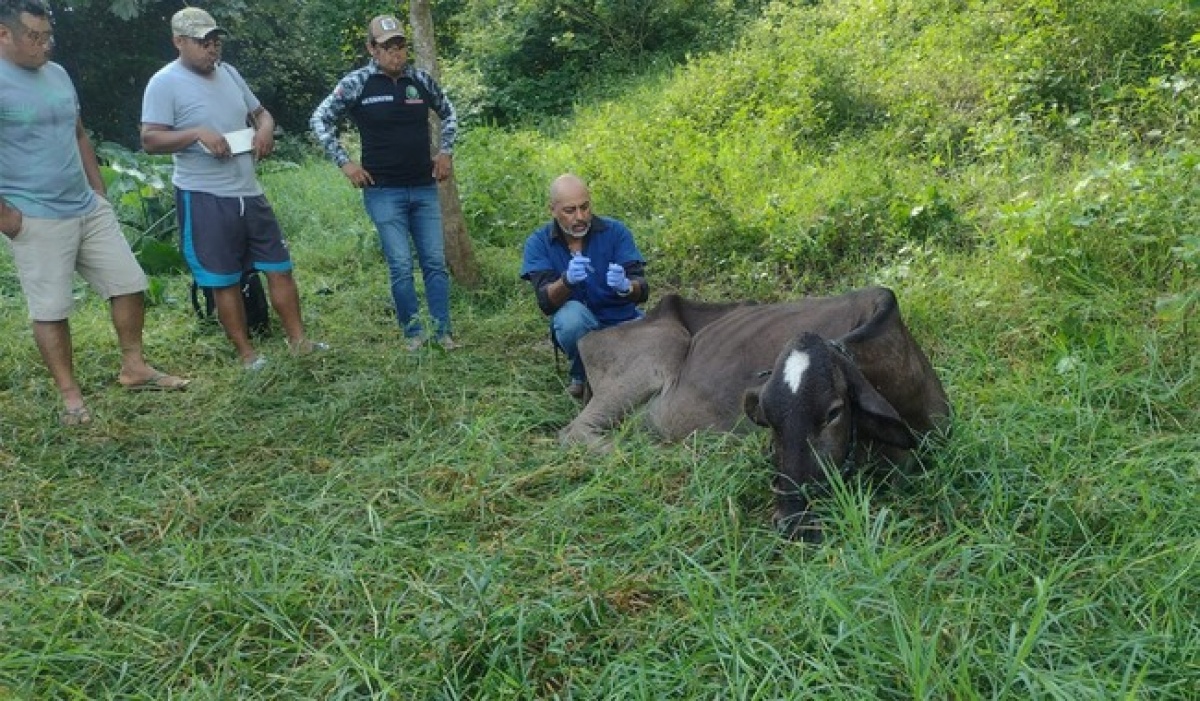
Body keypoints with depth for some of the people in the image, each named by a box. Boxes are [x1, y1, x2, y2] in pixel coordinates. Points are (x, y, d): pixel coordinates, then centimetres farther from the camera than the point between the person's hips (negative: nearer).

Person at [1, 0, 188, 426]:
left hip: (89, 209, 7)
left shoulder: (56, 74, 10)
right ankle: (70, 395, 13)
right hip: (36, 220, -7)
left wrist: (99, 193, 15)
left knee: (128, 282, 9)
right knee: (50, 310, 2)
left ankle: (133, 368, 23)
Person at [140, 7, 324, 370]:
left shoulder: (228, 72, 12)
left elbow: (259, 111, 21)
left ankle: (298, 341, 17)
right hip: (204, 199, -6)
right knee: (225, 282, 3)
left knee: (280, 268, 8)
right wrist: (197, 133, -26)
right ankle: (246, 353, 14)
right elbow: (149, 140, -13)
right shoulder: (164, 83, -8)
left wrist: (266, 127, -2)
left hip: (249, 192, 7)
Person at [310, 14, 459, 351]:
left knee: (435, 262, 2)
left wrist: (445, 151, 11)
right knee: (400, 266, -4)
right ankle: (413, 333, 8)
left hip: (424, 188, 3)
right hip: (383, 192, -3)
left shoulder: (421, 80, 4)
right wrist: (344, 162, -5)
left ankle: (443, 331, 9)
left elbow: (449, 114, 21)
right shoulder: (356, 83, -6)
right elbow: (319, 120, 0)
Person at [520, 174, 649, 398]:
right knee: (572, 314, -35)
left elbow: (642, 291, -16)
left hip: (623, 321, 1)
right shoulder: (538, 243, -9)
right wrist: (567, 280, -43)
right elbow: (545, 303, -21)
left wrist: (625, 287, -41)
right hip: (578, 326, -1)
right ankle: (582, 376, -5)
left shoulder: (615, 231, -10)